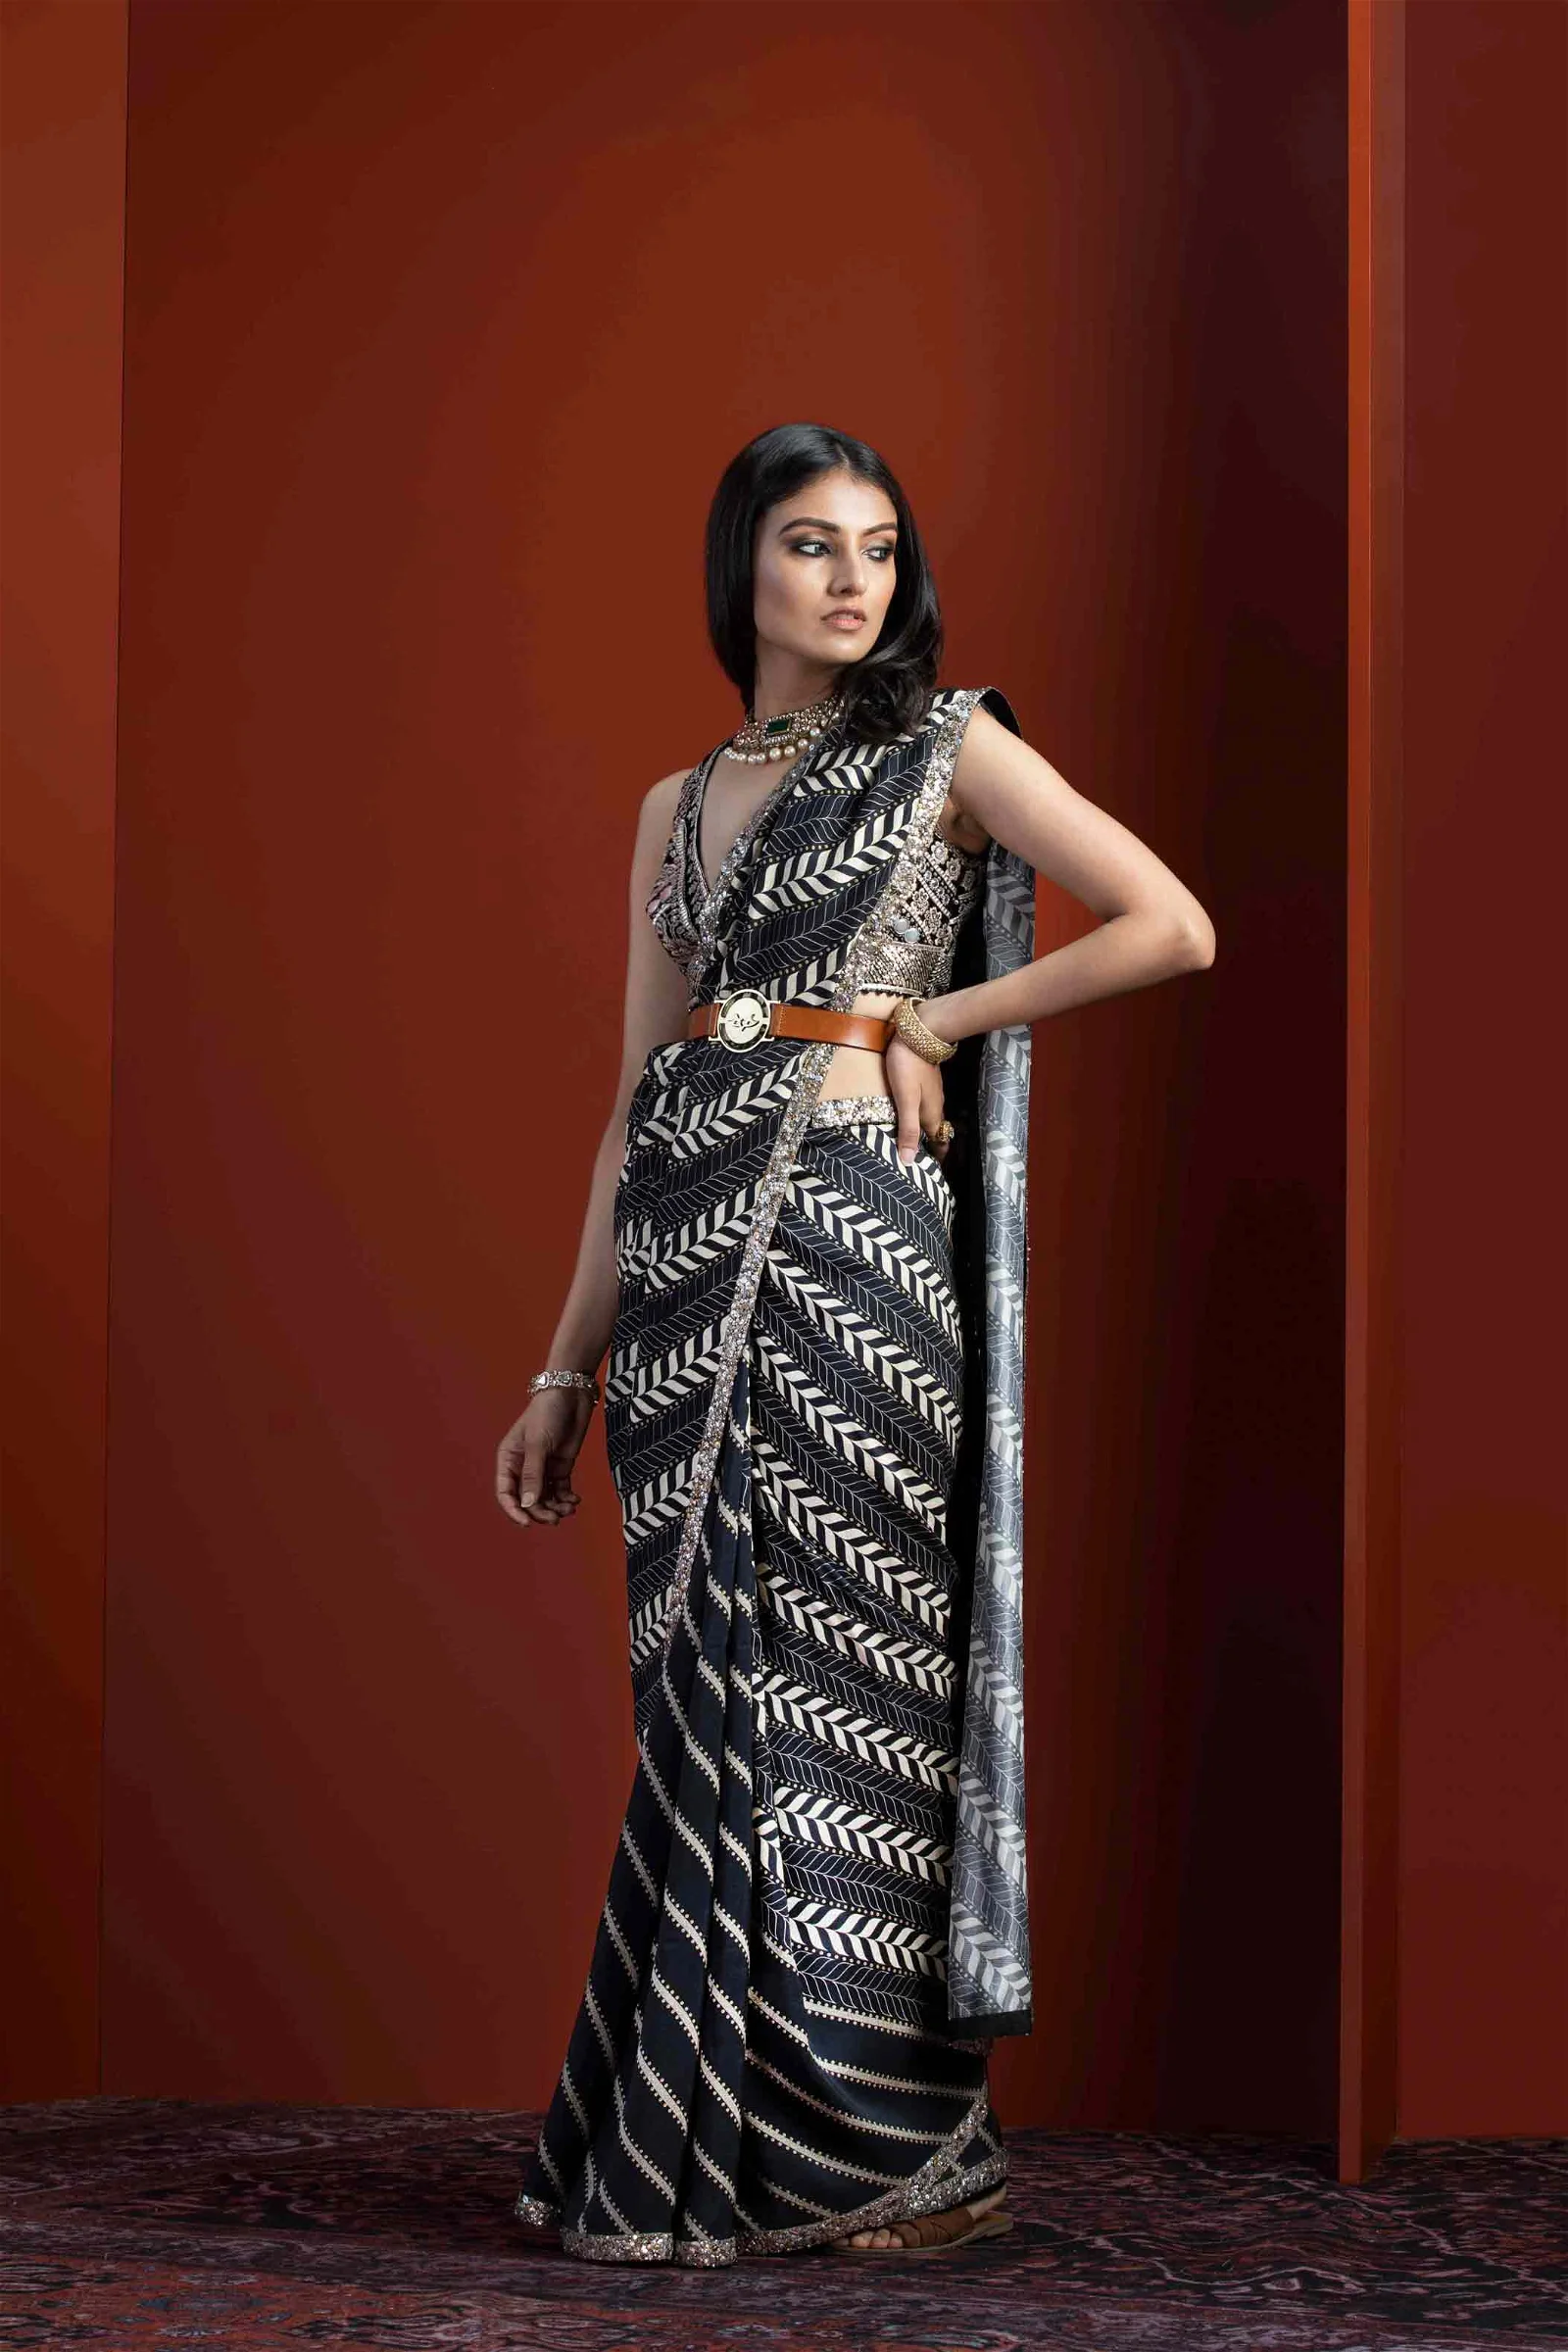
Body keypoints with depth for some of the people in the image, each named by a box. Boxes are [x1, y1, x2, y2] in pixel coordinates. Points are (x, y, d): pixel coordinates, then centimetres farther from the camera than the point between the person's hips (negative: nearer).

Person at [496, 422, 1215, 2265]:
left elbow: (1173, 928, -5)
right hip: (687, 1247, 5)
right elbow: (639, 1092, 15)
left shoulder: (949, 748, 4)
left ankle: (877, 2146, 7)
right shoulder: (679, 805, 16)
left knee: (829, 1666, -4)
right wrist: (568, 1368, 12)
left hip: (847, 1235, -5)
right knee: (707, 1687, 6)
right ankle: (700, 2132, 16)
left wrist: (934, 1020, -1)